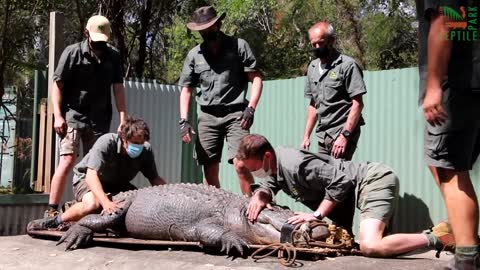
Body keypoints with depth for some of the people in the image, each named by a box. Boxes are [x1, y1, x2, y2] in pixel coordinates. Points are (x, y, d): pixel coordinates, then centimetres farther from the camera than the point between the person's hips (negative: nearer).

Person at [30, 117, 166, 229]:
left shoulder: (146, 150, -16)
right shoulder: (106, 142, -31)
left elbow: (155, 179, -9)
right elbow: (91, 175, -40)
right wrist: (106, 202, -54)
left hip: (117, 184, 6)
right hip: (86, 179, -5)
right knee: (92, 204, -40)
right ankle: (54, 221, -18)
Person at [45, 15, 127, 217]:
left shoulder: (113, 56, 6)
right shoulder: (73, 52, -4)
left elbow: (118, 88, 5)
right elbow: (57, 84, -4)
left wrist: (123, 119, -3)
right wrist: (58, 116, -11)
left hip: (100, 119, 4)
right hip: (73, 115, -4)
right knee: (68, 160, -13)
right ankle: (51, 210, -11)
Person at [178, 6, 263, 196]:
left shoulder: (238, 46, 2)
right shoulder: (194, 55, 11)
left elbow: (256, 79, 0)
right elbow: (186, 89, 13)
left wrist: (251, 108, -13)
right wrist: (184, 120, 1)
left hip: (235, 114, -3)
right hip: (207, 117, 4)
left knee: (240, 165, -17)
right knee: (210, 171, 3)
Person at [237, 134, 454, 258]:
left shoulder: (294, 165, -26)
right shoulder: (275, 164, 3)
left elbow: (340, 181, -28)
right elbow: (268, 184, 16)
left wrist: (317, 214, -23)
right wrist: (259, 196, -8)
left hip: (375, 179, -11)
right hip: (365, 186, 11)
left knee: (370, 247, -31)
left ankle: (436, 238, -13)